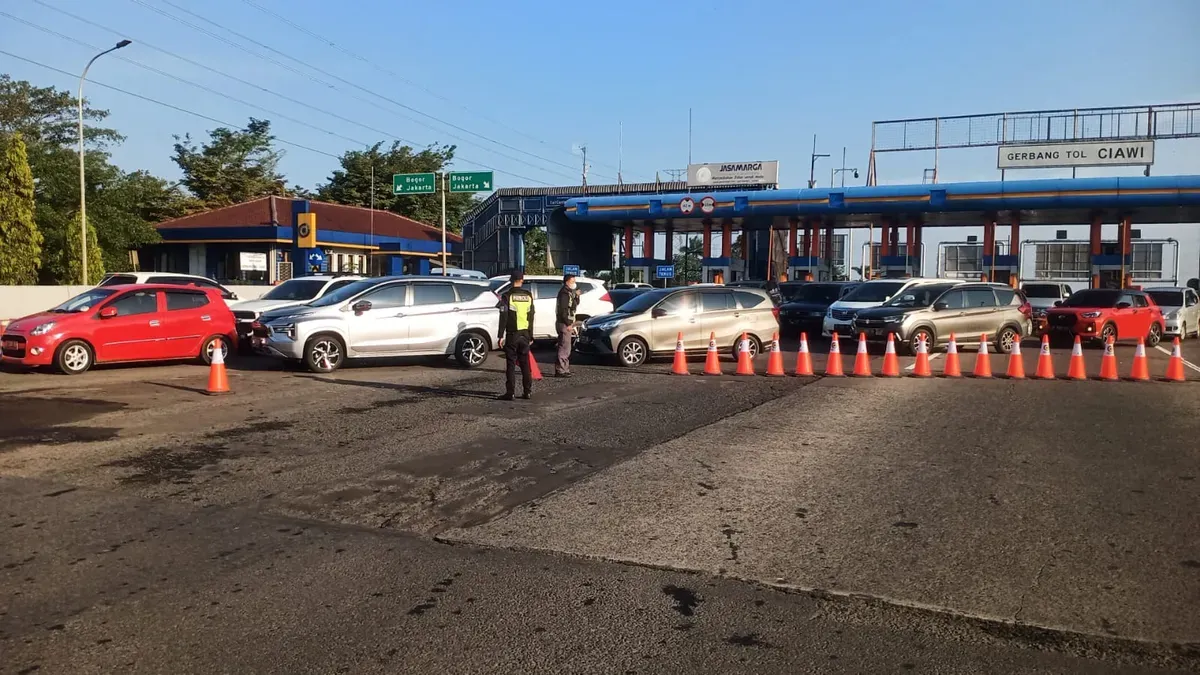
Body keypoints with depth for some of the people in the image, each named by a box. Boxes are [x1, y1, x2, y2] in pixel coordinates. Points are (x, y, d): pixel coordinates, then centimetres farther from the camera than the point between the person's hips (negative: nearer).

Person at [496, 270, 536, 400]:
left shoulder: (507, 296, -7)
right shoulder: (528, 296, 7)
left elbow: (503, 317, -10)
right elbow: (531, 317, 10)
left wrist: (500, 335, -7)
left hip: (512, 334, -4)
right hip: (525, 334, 4)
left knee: (511, 364, -2)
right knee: (525, 364, 10)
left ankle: (510, 392, -3)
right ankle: (527, 391, 13)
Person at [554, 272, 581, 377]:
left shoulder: (569, 292, 18)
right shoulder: (564, 293, -14)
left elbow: (574, 305, 23)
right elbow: (563, 310, -20)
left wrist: (576, 296, 6)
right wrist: (568, 324, -20)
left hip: (567, 324, 10)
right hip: (564, 324, -10)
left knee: (566, 348, 15)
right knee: (564, 347, -10)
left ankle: (565, 369, 22)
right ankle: (560, 370, -9)